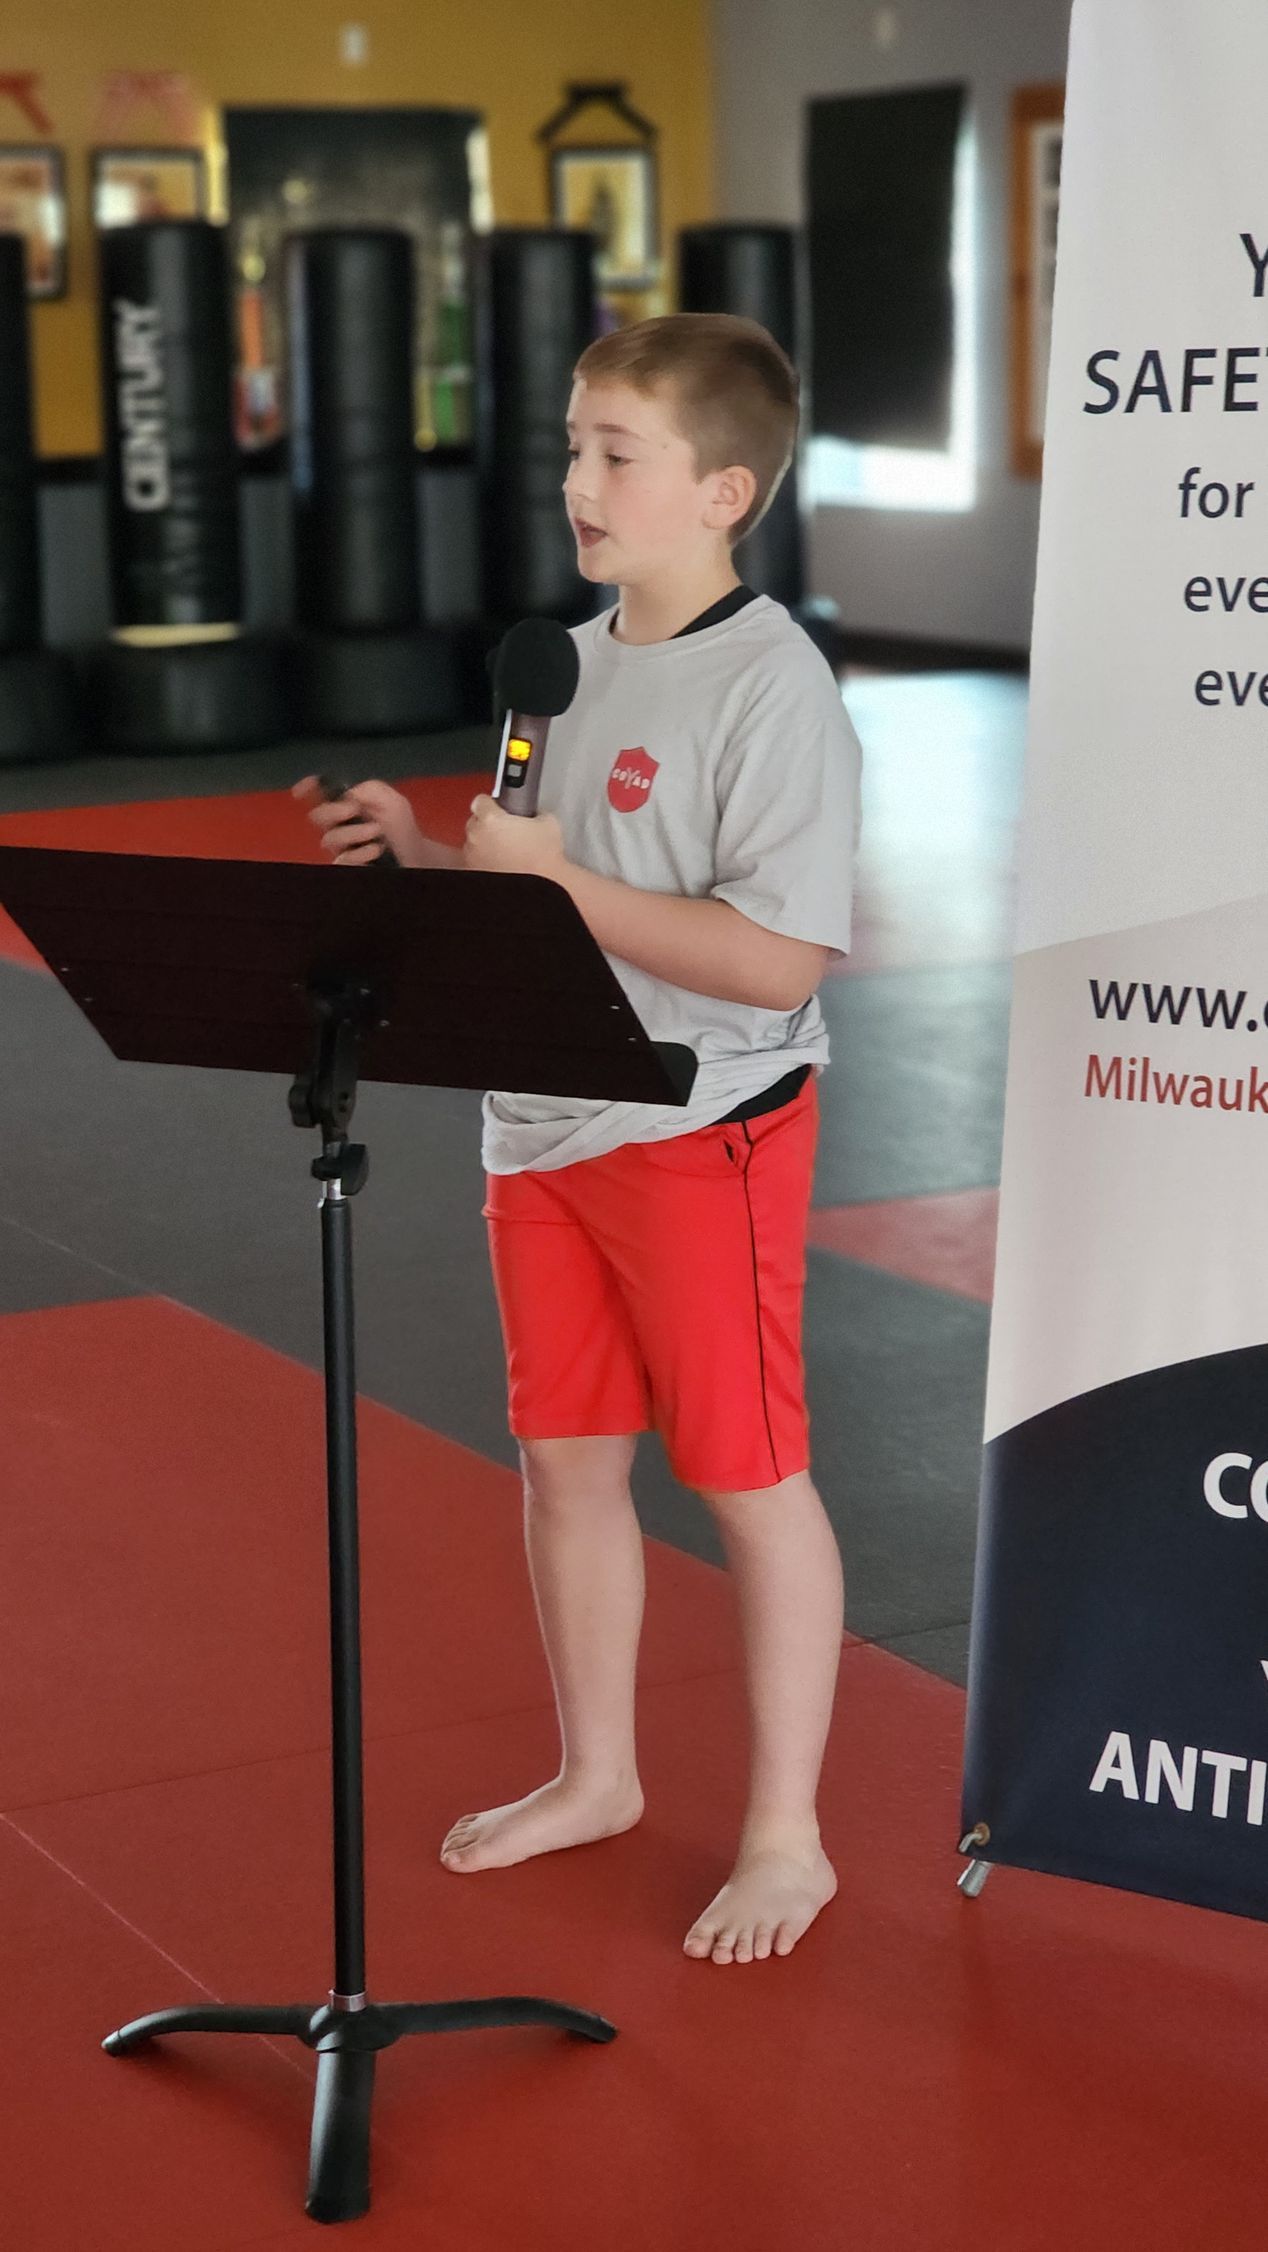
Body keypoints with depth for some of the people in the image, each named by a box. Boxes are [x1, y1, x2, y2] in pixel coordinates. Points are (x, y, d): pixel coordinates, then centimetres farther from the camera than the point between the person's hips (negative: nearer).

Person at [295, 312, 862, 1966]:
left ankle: (786, 1834, 18)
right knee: (564, 1457, 17)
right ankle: (596, 1776, 35)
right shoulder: (577, 662, 9)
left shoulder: (772, 690, -18)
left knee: (749, 1476, 4)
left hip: (705, 1132, -8)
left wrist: (556, 881, -26)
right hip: (545, 1127, 8)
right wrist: (424, 856, 1)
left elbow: (776, 960, -26)